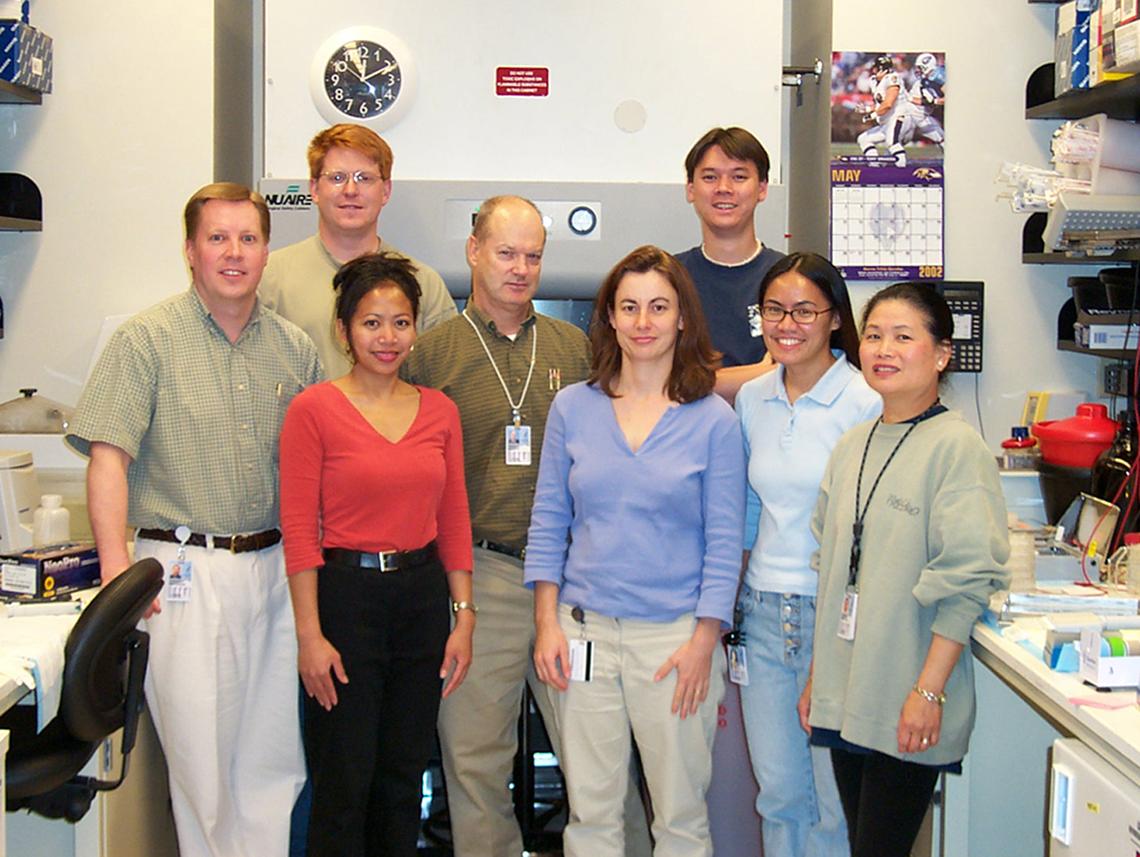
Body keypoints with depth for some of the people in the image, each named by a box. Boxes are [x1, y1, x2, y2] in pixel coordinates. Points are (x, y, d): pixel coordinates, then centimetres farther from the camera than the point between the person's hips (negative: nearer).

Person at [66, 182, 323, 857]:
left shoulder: (295, 348, 11)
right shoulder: (148, 339, -2)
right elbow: (108, 455, -8)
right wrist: (117, 566, -18)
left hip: (275, 568, 4)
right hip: (187, 572, -4)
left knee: (277, 759, 9)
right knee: (200, 748, 0)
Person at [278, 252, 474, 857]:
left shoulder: (440, 411, 7)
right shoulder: (313, 410, -6)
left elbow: (454, 521, 10)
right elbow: (298, 529, -9)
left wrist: (464, 616, 5)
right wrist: (310, 634, -13)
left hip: (423, 596, 5)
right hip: (346, 595, -4)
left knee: (404, 778, 14)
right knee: (344, 784, 3)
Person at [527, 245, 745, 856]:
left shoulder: (714, 420, -1)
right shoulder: (572, 407, 5)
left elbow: (724, 543, -1)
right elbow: (548, 524, 7)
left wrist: (703, 643, -7)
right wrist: (547, 624, 1)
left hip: (676, 634, -1)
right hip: (585, 630, 2)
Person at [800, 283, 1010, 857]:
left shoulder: (956, 446, -11)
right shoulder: (853, 446, 11)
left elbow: (967, 581, -15)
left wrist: (929, 691, -17)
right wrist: (817, 676, 15)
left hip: (908, 711, -6)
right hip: (844, 700, 7)